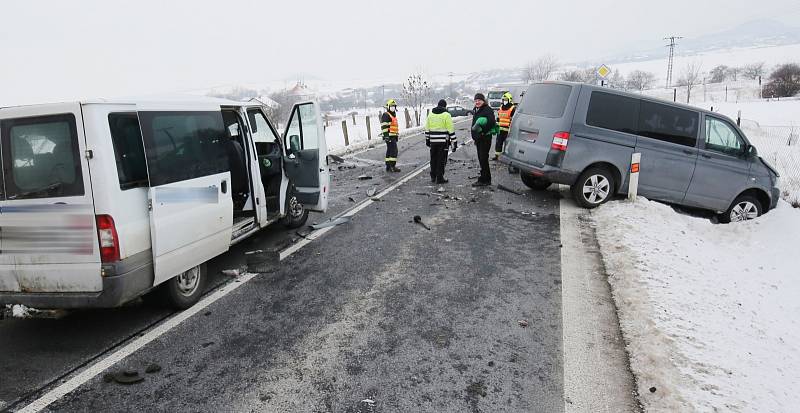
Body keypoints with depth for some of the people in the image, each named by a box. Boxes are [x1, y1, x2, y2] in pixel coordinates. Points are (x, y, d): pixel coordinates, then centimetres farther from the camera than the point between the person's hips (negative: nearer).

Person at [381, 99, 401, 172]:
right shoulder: (386, 115, -9)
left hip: (393, 137, 10)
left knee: (389, 151, 12)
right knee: (394, 150, -14)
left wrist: (397, 135, 28)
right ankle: (392, 166, -13)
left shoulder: (393, 115, 22)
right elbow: (384, 126, -17)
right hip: (389, 137, -10)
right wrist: (386, 135, -24)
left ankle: (388, 167, 16)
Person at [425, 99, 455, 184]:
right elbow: (451, 130, -9)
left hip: (433, 140, 5)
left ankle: (433, 177, 22)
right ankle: (439, 178, 2)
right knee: (441, 160, 1)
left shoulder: (430, 114, 9)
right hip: (443, 141, -5)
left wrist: (427, 139, 20)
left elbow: (427, 129, 12)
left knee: (433, 159, 15)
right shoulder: (446, 115, -7)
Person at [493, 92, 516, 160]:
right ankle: (497, 155, 15)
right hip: (500, 130, 6)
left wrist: (511, 129, -14)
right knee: (498, 143, 7)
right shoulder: (500, 108, 15)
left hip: (507, 130, -6)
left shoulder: (513, 109, -6)